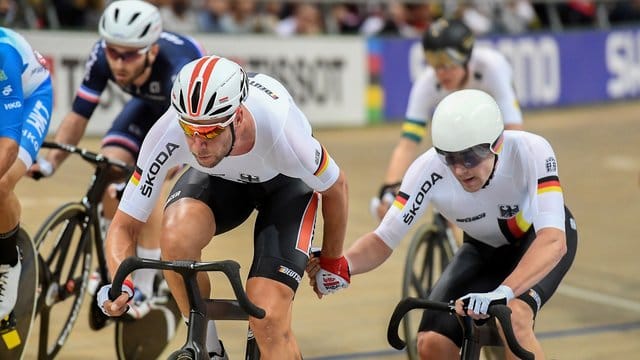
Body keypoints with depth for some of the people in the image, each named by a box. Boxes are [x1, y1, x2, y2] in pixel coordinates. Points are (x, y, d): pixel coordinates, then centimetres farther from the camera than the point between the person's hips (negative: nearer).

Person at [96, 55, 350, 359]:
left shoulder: (280, 131, -39)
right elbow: (124, 226, -23)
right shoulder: (168, 133, -35)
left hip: (286, 183, -2)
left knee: (268, 319, -20)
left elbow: (335, 187, -16)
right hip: (219, 178, 2)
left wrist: (332, 261, -1)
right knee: (177, 238, -32)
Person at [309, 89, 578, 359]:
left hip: (539, 239, -3)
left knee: (512, 318, -33)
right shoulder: (430, 169, -30)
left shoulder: (530, 151, -36)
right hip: (485, 248, 3)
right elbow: (382, 240, -24)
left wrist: (503, 293, -61)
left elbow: (553, 240, -45)